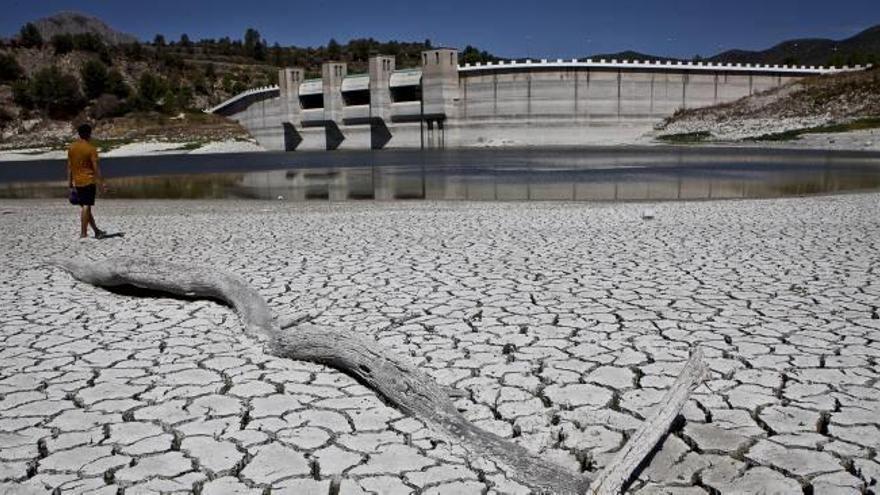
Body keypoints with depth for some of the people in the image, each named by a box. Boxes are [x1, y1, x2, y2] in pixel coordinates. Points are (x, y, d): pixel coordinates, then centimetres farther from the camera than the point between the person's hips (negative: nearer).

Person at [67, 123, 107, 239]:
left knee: (84, 207, 13)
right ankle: (83, 233, -5)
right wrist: (101, 184, -8)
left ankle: (96, 231, 20)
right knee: (86, 206, -4)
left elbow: (69, 167, 9)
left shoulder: (71, 148, 6)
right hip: (89, 181, -6)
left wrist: (70, 183, 14)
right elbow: (96, 168, -13)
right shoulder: (91, 149, -11)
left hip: (77, 182, 6)